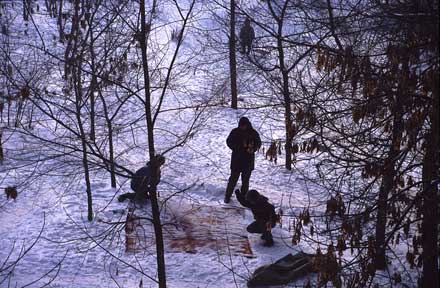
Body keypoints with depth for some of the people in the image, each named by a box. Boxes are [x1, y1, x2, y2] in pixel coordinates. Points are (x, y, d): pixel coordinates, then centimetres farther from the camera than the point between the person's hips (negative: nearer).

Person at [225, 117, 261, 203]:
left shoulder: (253, 133, -2)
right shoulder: (235, 132, -3)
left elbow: (258, 143, 7)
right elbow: (229, 141, 3)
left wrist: (252, 149, -14)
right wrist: (237, 148, -14)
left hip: (248, 160, 1)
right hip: (236, 159, -1)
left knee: (245, 180, 10)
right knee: (233, 179, 1)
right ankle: (227, 196, 11)